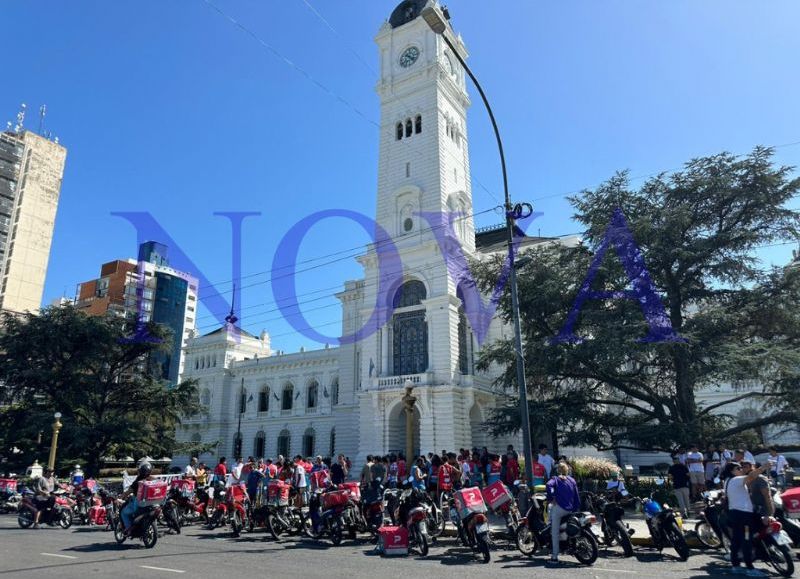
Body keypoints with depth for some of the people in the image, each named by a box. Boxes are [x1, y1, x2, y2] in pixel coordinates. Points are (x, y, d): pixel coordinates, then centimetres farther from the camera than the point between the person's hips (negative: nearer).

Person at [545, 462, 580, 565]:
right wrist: (575, 509, 16)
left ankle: (555, 557, 3)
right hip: (570, 510, 6)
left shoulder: (556, 479, 2)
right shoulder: (572, 480, 15)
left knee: (555, 533, 4)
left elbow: (549, 485, -22)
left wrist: (551, 498, -12)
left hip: (559, 508, -6)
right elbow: (577, 497, 11)